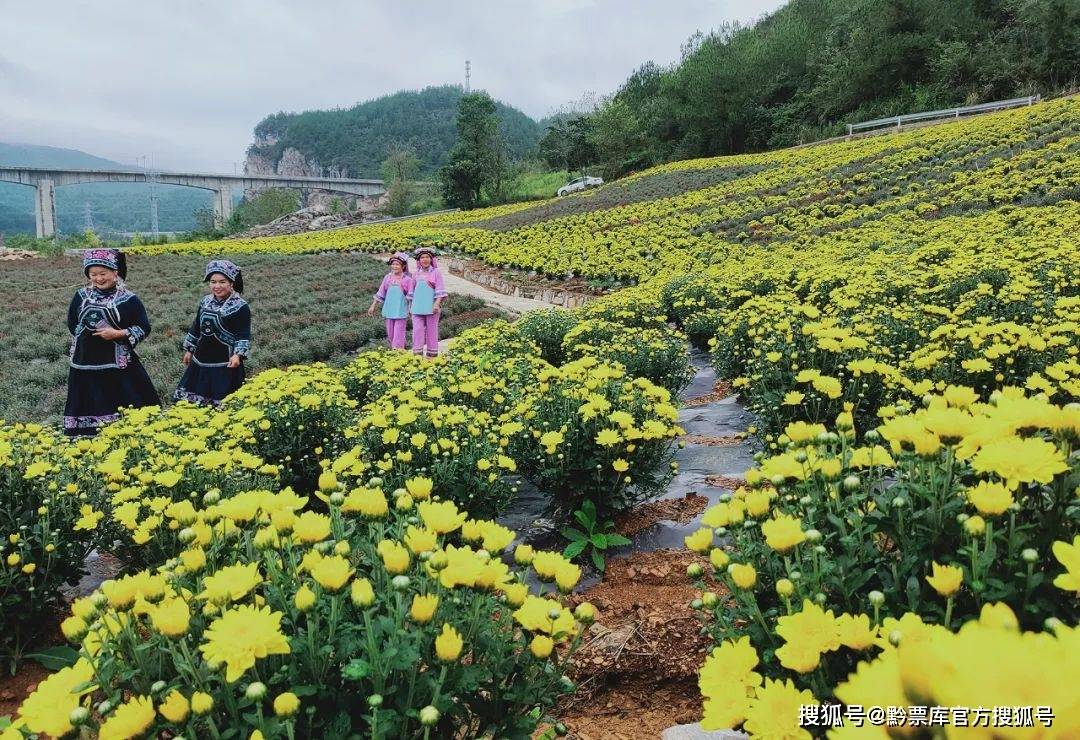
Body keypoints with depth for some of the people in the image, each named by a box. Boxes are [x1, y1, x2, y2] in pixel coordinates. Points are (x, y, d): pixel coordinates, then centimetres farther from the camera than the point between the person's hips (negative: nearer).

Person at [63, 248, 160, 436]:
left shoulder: (129, 299, -5)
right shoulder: (81, 296, 5)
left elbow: (143, 329, -5)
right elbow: (72, 324, 18)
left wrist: (117, 333, -15)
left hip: (118, 364, -3)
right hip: (85, 364, 3)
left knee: (126, 407, -1)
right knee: (90, 410, 9)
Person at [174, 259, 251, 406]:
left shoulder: (240, 307, -11)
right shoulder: (205, 301, 9)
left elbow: (244, 335, -13)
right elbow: (196, 327, 19)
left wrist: (238, 355, -27)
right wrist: (189, 350, 23)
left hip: (225, 364, -7)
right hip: (201, 361, 7)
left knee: (221, 404, -2)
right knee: (186, 400, 12)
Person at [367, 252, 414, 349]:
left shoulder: (407, 279, -5)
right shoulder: (388, 277, 6)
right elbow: (380, 294, 11)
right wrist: (373, 306, 11)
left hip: (401, 311, -4)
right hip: (389, 310, 4)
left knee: (398, 333, -5)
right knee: (390, 333, 10)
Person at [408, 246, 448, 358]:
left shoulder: (436, 272, 0)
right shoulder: (416, 274, 12)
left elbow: (440, 290, -6)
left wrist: (437, 304, -16)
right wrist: (411, 306, 19)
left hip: (431, 307, -3)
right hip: (418, 307, 3)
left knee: (431, 330, 3)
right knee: (417, 330, -4)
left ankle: (432, 353, 12)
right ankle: (417, 353, -1)